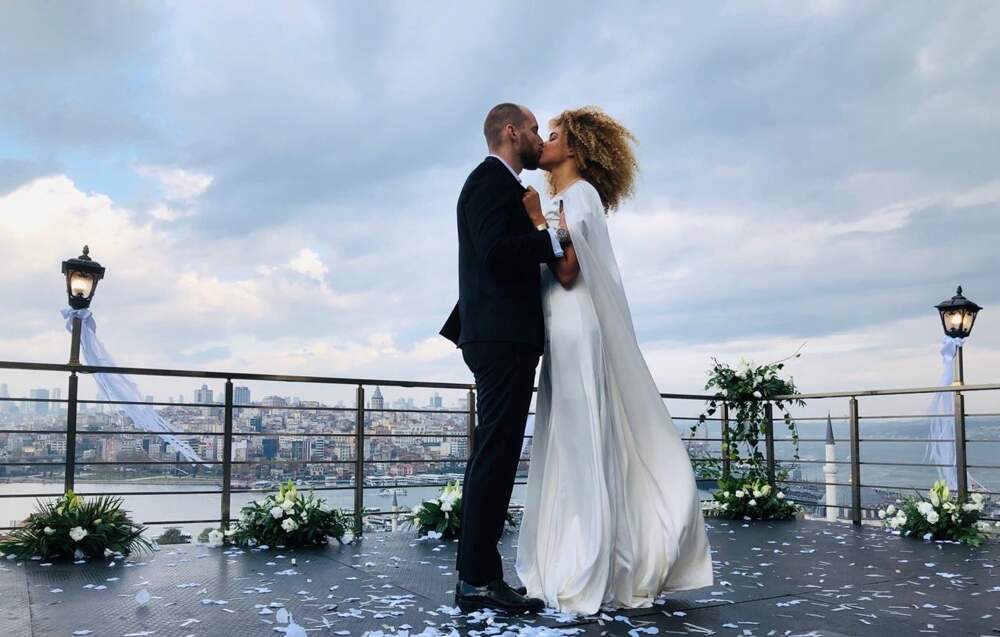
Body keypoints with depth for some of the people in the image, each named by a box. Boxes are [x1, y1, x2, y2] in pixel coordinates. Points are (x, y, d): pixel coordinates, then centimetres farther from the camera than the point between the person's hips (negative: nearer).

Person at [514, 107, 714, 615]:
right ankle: (573, 570, 16)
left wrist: (537, 221, -6)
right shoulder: (564, 200, 20)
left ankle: (592, 580, 0)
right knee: (570, 452, 9)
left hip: (578, 335, -9)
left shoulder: (578, 193, -7)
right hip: (565, 338, 9)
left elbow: (567, 271, -17)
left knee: (587, 449, -6)